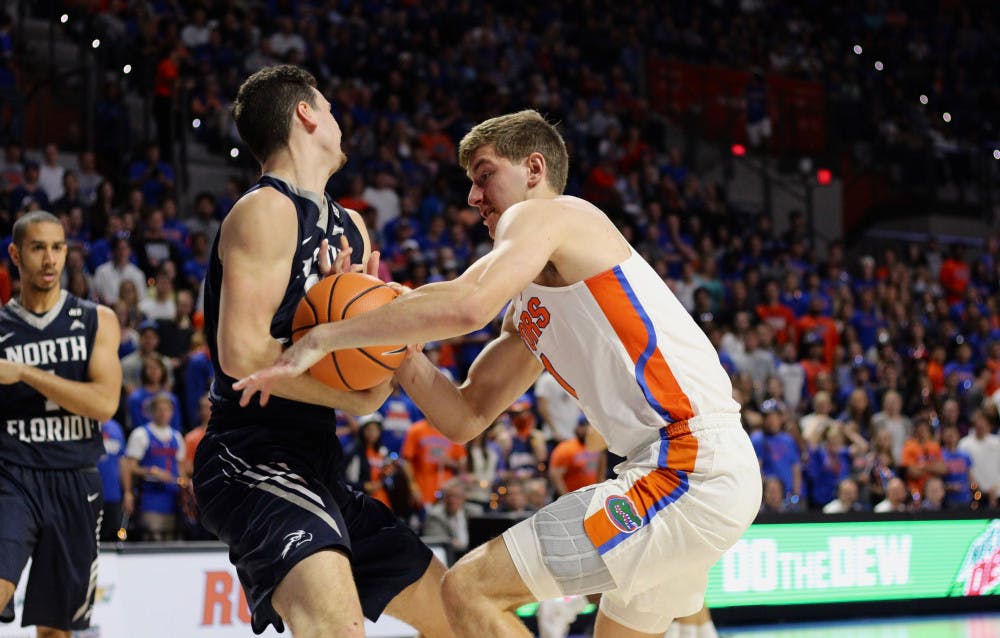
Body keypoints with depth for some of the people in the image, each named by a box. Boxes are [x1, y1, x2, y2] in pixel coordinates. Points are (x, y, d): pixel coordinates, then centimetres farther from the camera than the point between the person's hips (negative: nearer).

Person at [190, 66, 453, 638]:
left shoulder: (350, 226, 17)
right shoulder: (267, 210, -10)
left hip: (319, 467, 10)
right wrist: (352, 398, -13)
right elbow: (242, 353, -21)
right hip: (254, 457, -10)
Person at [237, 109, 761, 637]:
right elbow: (466, 417, 21)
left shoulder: (542, 215, -2)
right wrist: (382, 327, 11)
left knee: (470, 589, -10)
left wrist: (323, 337, -15)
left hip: (690, 470, -10)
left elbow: (467, 304, -22)